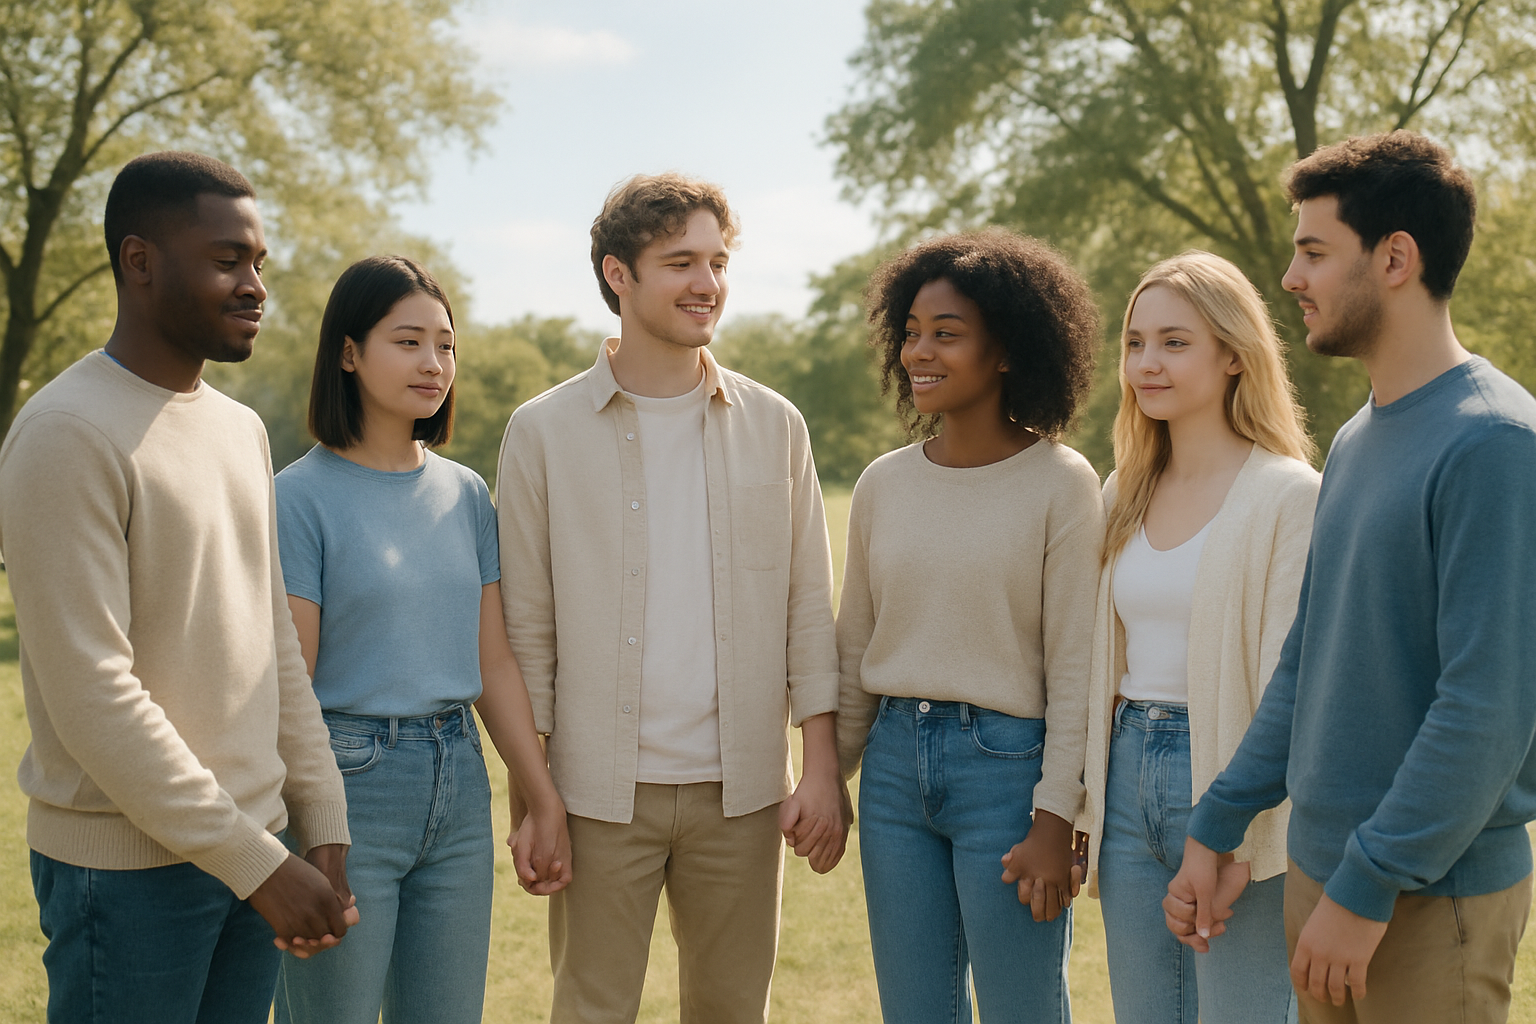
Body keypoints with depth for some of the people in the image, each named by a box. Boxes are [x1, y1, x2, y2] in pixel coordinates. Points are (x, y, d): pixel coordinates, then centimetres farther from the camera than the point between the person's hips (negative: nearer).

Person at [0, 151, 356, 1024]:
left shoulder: (243, 429, 12)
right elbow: (92, 696, -18)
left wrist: (322, 826, 7)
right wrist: (256, 862, -16)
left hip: (254, 847, 7)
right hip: (130, 869, -7)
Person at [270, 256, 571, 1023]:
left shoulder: (466, 495, 8)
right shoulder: (302, 497, -8)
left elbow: (493, 664, 10)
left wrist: (545, 803, 10)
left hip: (459, 784, 5)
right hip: (347, 785, -5)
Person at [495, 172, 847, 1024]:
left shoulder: (773, 426, 5)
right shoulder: (544, 432, -1)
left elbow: (809, 607, 6)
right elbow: (525, 629, 0)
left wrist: (822, 767, 0)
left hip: (741, 790, 2)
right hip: (601, 792, -2)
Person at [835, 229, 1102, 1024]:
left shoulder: (1060, 483, -7)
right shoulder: (884, 483, 7)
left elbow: (1074, 667, -9)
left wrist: (1055, 821, -12)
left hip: (1005, 764, -5)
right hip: (895, 763, 5)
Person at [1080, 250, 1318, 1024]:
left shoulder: (1289, 497, -9)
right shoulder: (1125, 493, 11)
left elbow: (1288, 684, -13)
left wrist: (1237, 838, -16)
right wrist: (1086, 801, 12)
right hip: (1129, 779, 6)